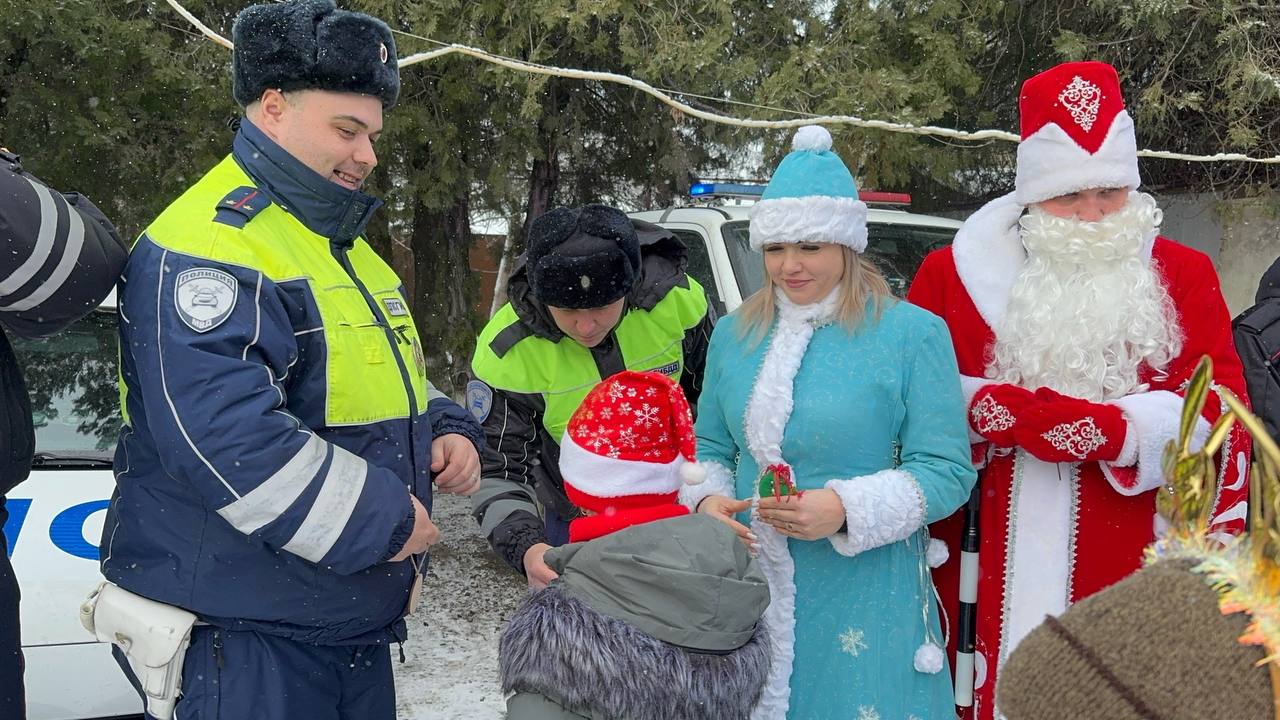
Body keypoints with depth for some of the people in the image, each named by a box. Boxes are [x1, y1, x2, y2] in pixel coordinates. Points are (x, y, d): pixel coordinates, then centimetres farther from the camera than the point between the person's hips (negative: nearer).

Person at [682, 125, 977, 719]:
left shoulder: (913, 334, -6)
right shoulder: (734, 334, 9)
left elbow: (945, 471, -8)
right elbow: (709, 446, 16)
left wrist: (847, 509, -21)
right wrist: (707, 501, -5)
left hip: (865, 598, -4)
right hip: (750, 591, 4)